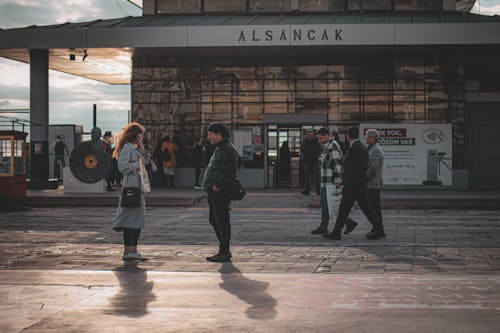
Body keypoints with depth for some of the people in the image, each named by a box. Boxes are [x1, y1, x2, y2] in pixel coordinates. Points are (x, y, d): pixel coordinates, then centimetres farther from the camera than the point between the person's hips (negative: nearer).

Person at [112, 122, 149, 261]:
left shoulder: (135, 148, 20)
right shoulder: (128, 148, -11)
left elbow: (146, 161, 18)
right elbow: (123, 167, -20)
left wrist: (141, 147, 10)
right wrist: (138, 164, -11)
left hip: (137, 187, 10)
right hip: (131, 188, -10)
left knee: (134, 220, 9)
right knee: (135, 220, -12)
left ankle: (128, 251, 12)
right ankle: (131, 250, -14)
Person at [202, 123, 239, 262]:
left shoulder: (228, 150, -14)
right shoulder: (219, 148, 19)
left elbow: (230, 173, -22)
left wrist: (217, 185, -20)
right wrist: (211, 185, 14)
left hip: (220, 192, -11)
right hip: (213, 192, 11)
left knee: (222, 221, -6)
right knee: (213, 220, 15)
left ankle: (224, 253, -1)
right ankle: (225, 250, 22)